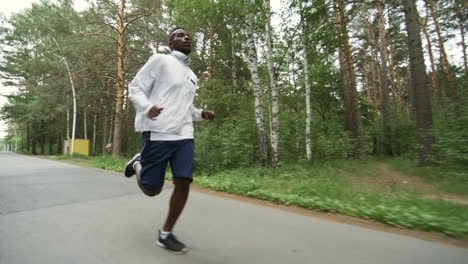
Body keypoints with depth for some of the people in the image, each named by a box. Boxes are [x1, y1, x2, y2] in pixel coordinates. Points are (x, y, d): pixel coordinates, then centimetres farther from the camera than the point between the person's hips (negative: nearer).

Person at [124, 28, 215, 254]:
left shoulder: (192, 76, 23)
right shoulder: (160, 60, 3)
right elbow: (135, 88, 0)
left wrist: (202, 114, 10)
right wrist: (147, 108, -20)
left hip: (184, 135, 6)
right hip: (158, 133, -6)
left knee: (184, 183, -4)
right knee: (152, 189, 1)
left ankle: (165, 234, 14)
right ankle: (138, 164, 34)